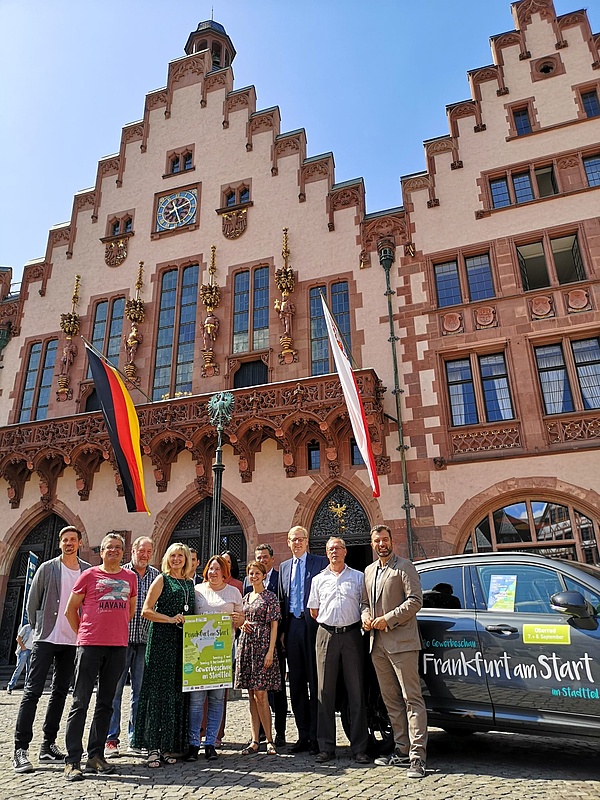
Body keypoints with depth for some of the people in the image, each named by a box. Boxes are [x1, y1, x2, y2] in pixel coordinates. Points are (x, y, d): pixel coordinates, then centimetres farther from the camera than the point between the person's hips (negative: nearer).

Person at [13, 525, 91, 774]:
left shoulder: (88, 571, 3)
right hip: (46, 639, -3)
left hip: (72, 641, 3)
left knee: (60, 692, 11)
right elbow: (32, 603, 3)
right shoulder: (47, 568, -2)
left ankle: (48, 744, 22)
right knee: (33, 691, -4)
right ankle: (21, 749, 2)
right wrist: (39, 629, 5)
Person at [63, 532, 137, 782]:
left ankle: (95, 756, 20)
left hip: (118, 646, 4)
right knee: (80, 702, -1)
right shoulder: (89, 575, 1)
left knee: (106, 703, 10)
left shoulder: (130, 577, 10)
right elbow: (70, 610, 7)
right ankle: (73, 760, 7)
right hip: (90, 645, -3)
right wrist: (83, 634, 5)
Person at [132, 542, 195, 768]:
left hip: (183, 642, 5)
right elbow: (146, 611, -5)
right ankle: (153, 746, 1)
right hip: (162, 640, -5)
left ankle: (169, 745, 15)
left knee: (177, 691, 6)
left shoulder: (190, 583, 17)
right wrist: (171, 619, -15)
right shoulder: (162, 579, 2)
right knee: (159, 689, -5)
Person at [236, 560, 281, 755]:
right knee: (252, 696, 8)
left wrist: (270, 651, -14)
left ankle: (269, 739, 6)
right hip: (246, 644, 6)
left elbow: (274, 626, -7)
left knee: (260, 694, -6)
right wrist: (242, 624, 1)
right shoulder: (246, 597, 15)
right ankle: (255, 741, 13)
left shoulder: (270, 597, -3)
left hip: (263, 644, -6)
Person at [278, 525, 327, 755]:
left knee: (315, 682, 1)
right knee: (296, 683, 10)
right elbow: (282, 600, 15)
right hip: (292, 627, 5)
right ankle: (303, 735, 21)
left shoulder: (320, 563, -1)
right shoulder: (284, 567, 15)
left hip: (313, 626, -5)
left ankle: (316, 737, 11)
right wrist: (282, 630, 9)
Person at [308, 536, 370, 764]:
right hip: (326, 635, 2)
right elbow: (314, 611, 17)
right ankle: (326, 747, 12)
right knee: (325, 691, 4)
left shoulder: (358, 577, 7)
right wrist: (330, 622, 11)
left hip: (351, 634, -1)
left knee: (356, 692, 1)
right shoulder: (319, 579, 12)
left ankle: (359, 748, 8)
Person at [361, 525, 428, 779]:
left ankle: (418, 756, -1)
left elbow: (415, 600, -13)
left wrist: (387, 620, -15)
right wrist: (366, 616, 2)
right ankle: (402, 750, 22)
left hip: (401, 642, -7)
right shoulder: (369, 571, 16)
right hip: (378, 645, 7)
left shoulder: (404, 567, -5)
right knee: (391, 700, 12)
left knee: (412, 698, -5)